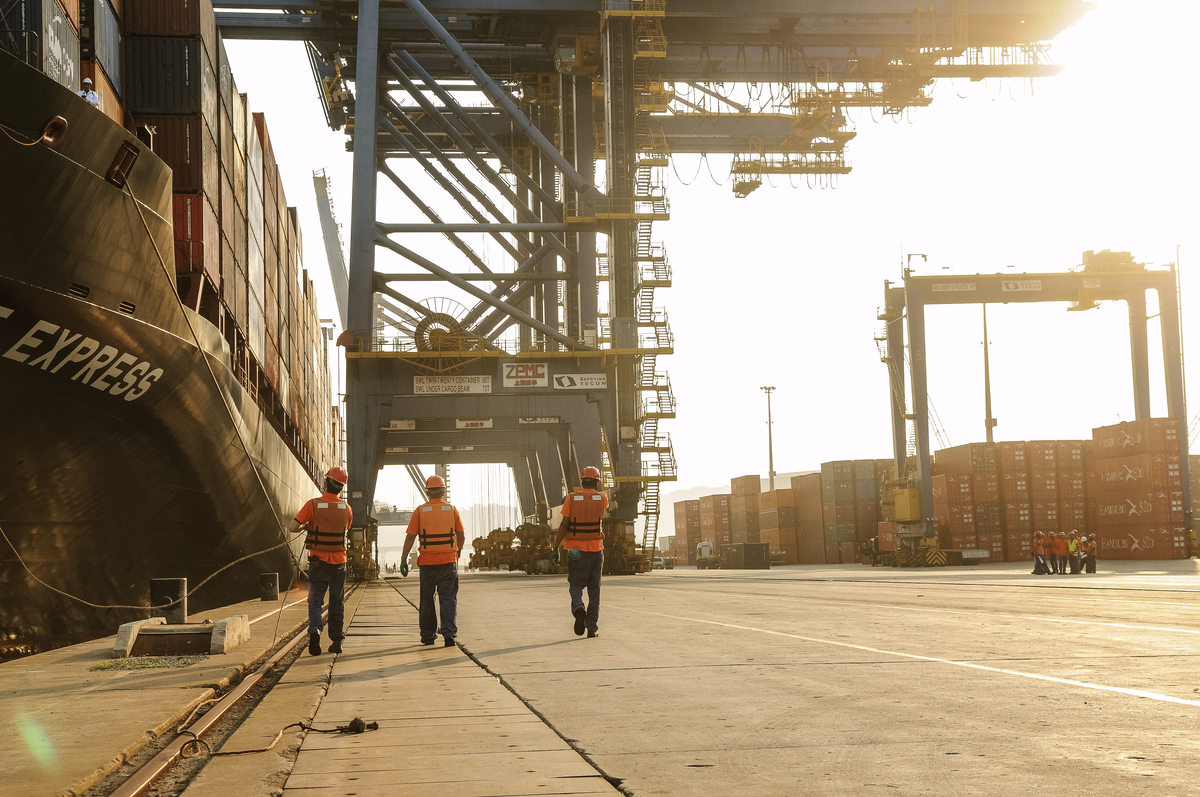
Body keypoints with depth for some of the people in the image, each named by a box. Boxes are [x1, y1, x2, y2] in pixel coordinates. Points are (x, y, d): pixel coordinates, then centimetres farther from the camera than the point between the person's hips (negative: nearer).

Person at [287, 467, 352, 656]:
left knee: (315, 601, 6)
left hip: (318, 562, -2)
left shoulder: (313, 505, -11)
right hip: (339, 562, 2)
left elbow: (291, 528, -14)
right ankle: (337, 641, 16)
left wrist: (306, 527, 7)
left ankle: (314, 630, -19)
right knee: (337, 603, 13)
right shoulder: (346, 508, -2)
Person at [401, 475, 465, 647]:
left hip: (427, 562, 0)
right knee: (449, 599, 2)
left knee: (427, 601, 11)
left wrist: (403, 559, -2)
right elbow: (461, 535, 4)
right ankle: (449, 633, -12)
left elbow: (410, 536, -6)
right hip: (448, 561, 0)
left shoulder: (420, 511, -2)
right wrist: (458, 550, 24)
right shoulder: (451, 509, 1)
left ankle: (428, 636, 17)